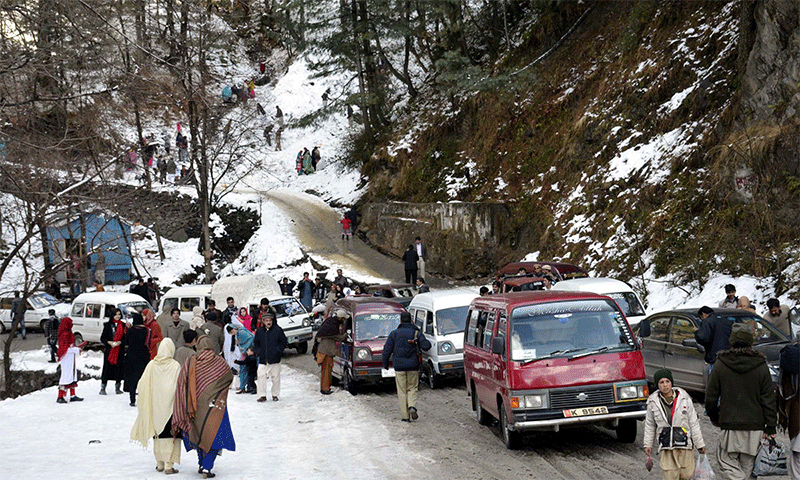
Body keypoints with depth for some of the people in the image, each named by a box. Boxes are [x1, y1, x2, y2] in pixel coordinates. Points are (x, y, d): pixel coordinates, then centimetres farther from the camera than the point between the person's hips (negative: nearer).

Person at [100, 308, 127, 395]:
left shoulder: (123, 325, 9)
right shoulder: (107, 325, 7)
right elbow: (102, 338, 7)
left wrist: (120, 342, -11)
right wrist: (109, 342, -10)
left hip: (120, 350, 1)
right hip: (109, 349, -1)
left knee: (119, 367, 1)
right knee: (107, 367, -6)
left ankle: (118, 387, 11)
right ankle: (103, 387, -1)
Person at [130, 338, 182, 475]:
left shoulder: (152, 365, -2)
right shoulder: (175, 366, -11)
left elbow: (142, 384, 2)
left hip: (155, 406, 4)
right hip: (170, 406, -3)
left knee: (158, 433, 15)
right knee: (170, 434, 0)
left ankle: (159, 463, 21)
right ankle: (168, 465, -4)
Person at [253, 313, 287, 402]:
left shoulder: (278, 330, -1)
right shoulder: (259, 331, 6)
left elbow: (283, 342, 4)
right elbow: (255, 343, 17)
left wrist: (278, 351, -7)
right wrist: (259, 352, 2)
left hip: (275, 359, -2)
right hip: (263, 359, 2)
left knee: (275, 378, 3)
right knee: (261, 376, -6)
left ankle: (275, 395, 16)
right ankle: (262, 395, 2)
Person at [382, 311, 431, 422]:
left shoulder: (394, 334, 2)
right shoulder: (417, 333, 1)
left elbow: (387, 350, 1)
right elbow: (426, 346, -8)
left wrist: (385, 365, 11)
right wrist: (427, 342, 15)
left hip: (399, 366, 0)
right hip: (413, 366, 0)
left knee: (402, 391, 5)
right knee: (412, 388, 13)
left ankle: (405, 416, 2)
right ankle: (412, 406, -12)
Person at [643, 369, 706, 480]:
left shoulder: (684, 399, 0)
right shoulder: (653, 402, 3)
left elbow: (694, 422, 6)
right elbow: (649, 425, 16)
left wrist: (700, 443, 8)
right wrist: (648, 444, 14)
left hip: (684, 442, 0)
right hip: (666, 445, 0)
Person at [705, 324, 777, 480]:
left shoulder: (720, 365, 0)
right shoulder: (761, 367, 1)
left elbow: (710, 397, 4)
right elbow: (768, 400, 0)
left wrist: (714, 418, 20)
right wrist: (771, 427, 4)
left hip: (730, 426, -2)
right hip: (755, 427, 2)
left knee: (729, 467, -1)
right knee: (748, 467, 12)